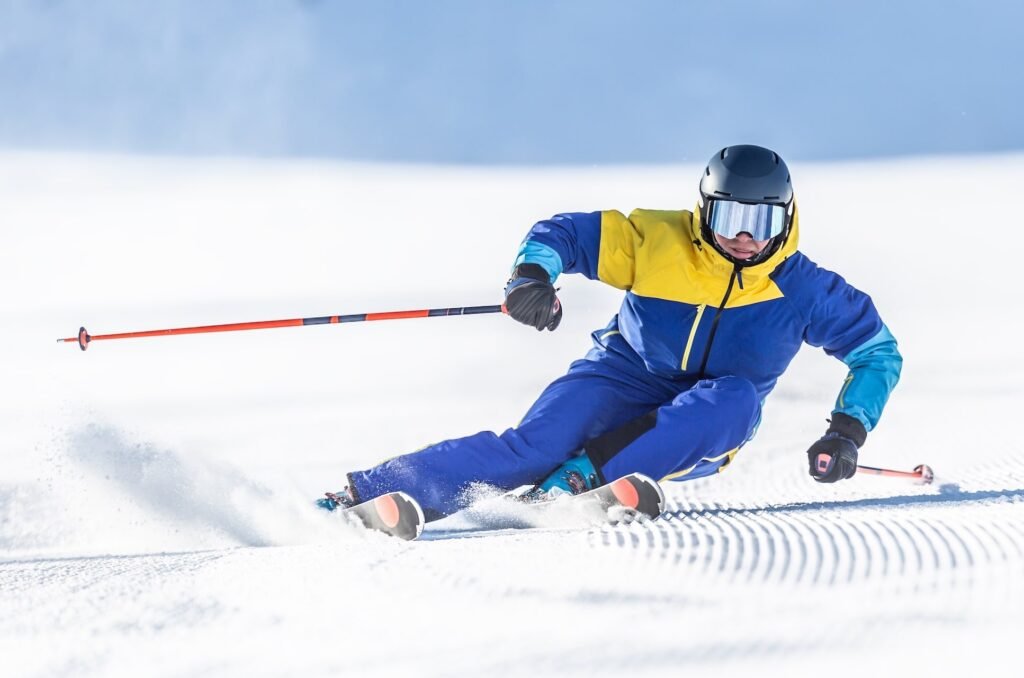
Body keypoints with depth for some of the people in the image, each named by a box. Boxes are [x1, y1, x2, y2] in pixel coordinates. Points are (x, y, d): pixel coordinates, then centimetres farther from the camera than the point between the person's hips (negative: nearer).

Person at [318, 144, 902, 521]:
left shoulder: (801, 291, -9)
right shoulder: (657, 241, -10)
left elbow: (879, 352, 0)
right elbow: (561, 234, -6)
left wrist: (848, 432, -13)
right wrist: (533, 275, -28)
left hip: (697, 436, 1)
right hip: (623, 385, -1)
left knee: (736, 397, -35)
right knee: (534, 446, -30)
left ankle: (579, 478, -41)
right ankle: (359, 497, -38)